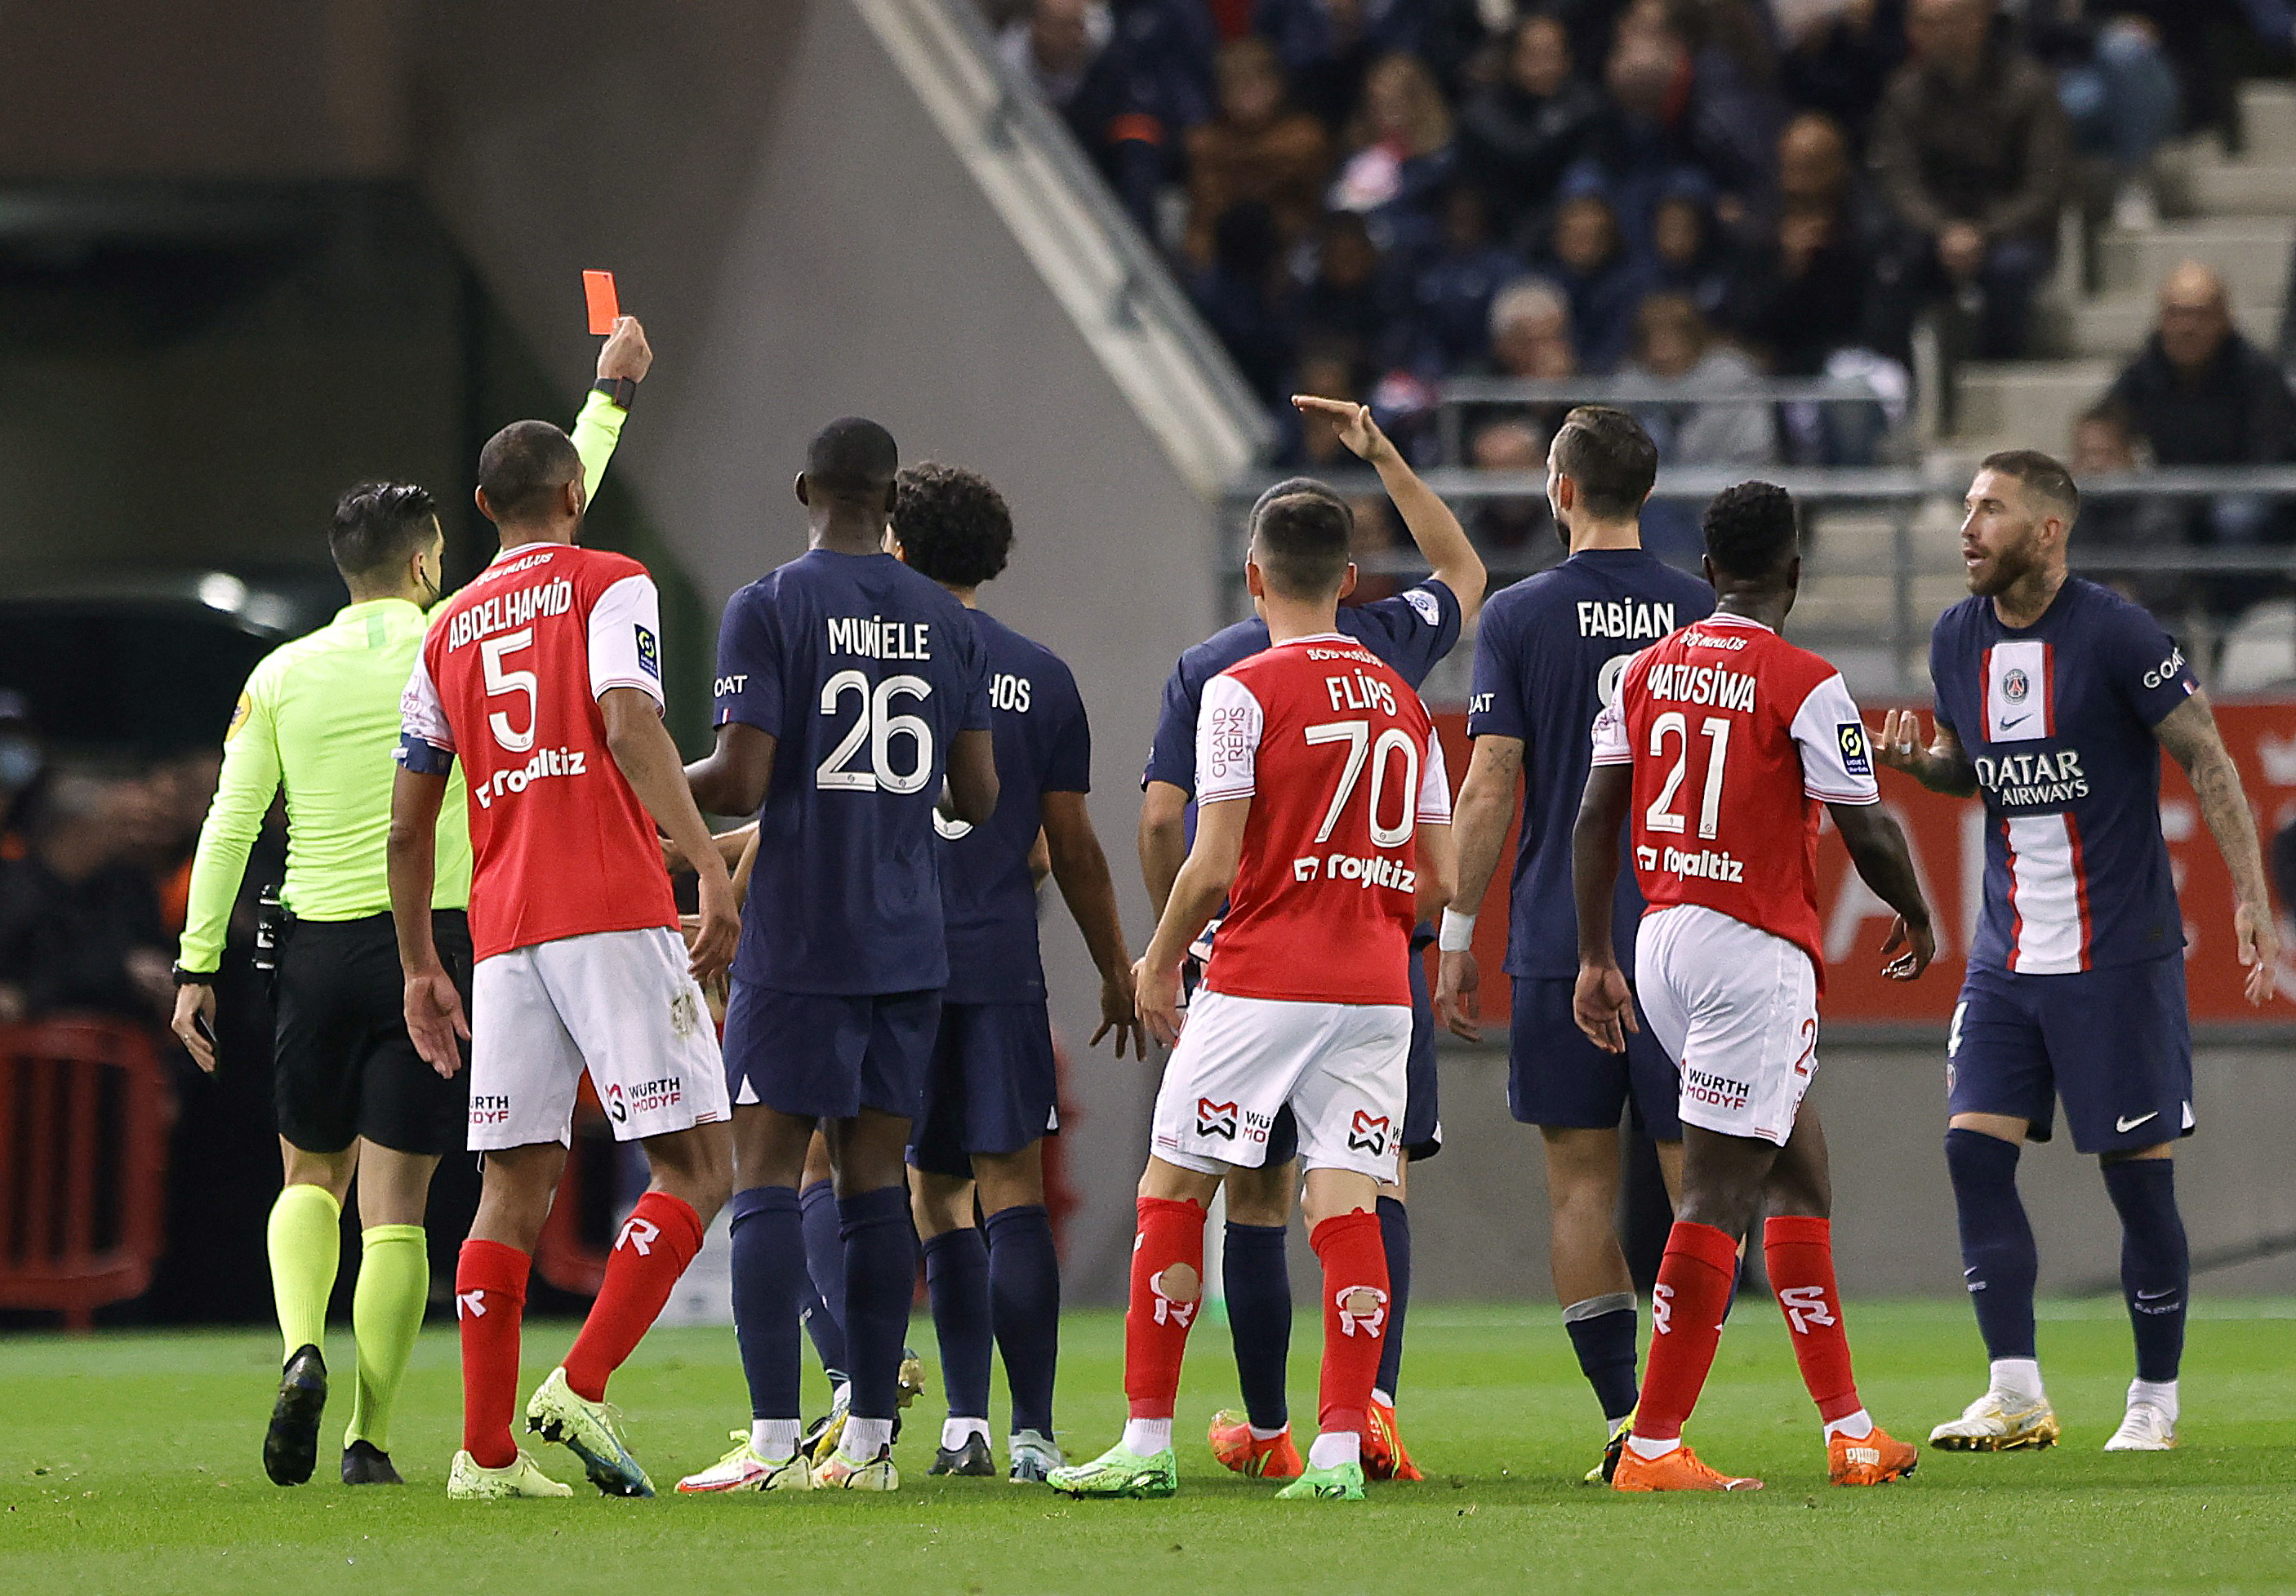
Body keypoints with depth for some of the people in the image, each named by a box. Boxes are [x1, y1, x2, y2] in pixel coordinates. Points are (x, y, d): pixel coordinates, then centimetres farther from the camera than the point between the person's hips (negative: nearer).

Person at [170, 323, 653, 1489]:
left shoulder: (283, 674, 2)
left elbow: (229, 824, 1)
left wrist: (198, 965, 6)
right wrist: (611, 396, 16)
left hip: (317, 949, 2)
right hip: (432, 942, -2)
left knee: (310, 1181, 17)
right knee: (396, 1200, 0)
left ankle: (303, 1350, -9)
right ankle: (370, 1436, -5)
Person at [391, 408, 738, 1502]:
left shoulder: (448, 631, 18)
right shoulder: (610, 586, 3)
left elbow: (408, 823, 18)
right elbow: (630, 727, -16)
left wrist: (420, 968, 25)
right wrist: (709, 866, -21)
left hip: (503, 930, 6)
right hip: (614, 917, -6)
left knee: (515, 1188, 7)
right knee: (695, 1162, -2)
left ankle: (487, 1453, 2)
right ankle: (580, 1390, -15)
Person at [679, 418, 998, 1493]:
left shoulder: (767, 610, -7)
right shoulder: (949, 625, 8)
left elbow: (741, 780, -13)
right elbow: (977, 798, 8)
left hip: (798, 941, -5)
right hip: (909, 942, 5)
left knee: (766, 1172, -3)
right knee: (875, 1178, 8)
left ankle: (773, 1444, -10)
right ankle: (869, 1438, 6)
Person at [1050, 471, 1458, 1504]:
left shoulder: (1245, 691, -7)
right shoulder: (1403, 701, 11)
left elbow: (1213, 865, -11)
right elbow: (1441, 879, 11)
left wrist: (1157, 963, 4)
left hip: (1261, 983, -5)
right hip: (1375, 988, 5)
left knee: (1171, 1196, 4)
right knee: (1347, 1209, 1)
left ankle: (1147, 1444, 3)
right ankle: (1340, 1448, -9)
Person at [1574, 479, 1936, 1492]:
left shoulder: (1647, 671, 8)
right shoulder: (1805, 685, -10)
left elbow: (1596, 817, 8)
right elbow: (1868, 835, -8)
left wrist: (1596, 958, 14)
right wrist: (1917, 919, 11)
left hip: (1662, 939, 7)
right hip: (1755, 950, -7)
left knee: (1797, 1168, 17)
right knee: (1718, 1195, -7)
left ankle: (1847, 1427, 20)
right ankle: (1653, 1446, -10)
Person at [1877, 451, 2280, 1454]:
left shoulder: (2118, 635, -12)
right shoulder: (1956, 641, 5)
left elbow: (2206, 761, -8)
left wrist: (2250, 896, -15)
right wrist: (1918, 760, -3)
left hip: (2121, 954, -5)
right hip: (2009, 952, 5)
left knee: (2139, 1176, -1)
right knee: (1974, 1146, -7)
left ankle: (2155, 1402, 11)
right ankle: (2017, 1397, -3)